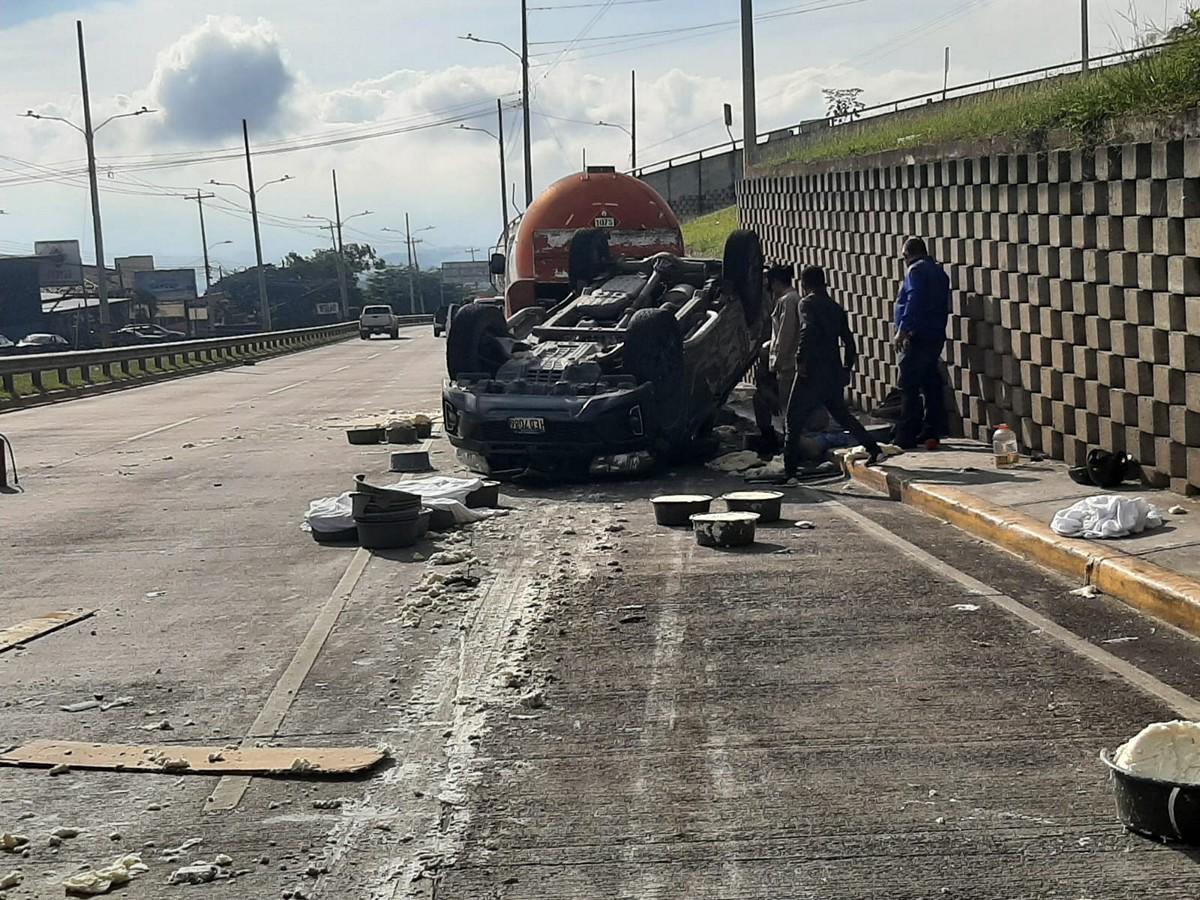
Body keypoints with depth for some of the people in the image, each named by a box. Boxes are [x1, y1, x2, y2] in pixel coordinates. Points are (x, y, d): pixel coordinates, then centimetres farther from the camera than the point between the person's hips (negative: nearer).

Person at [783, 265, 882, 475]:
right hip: (834, 372, 7)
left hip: (812, 372, -7)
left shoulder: (807, 304, -6)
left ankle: (790, 467, -1)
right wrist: (847, 368, 22)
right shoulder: (835, 308, 14)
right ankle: (873, 448, 15)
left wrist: (800, 359, -22)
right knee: (840, 413, 22)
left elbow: (807, 330, -25)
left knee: (795, 418, 0)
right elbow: (849, 341, 16)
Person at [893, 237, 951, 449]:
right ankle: (932, 432, 15)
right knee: (931, 385, 12)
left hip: (918, 337, -9)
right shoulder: (938, 272, 19)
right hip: (936, 336, 9)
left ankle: (906, 437, -10)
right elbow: (943, 306, 20)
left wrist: (902, 330, -20)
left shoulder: (916, 270, -8)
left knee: (909, 388, -9)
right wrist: (938, 330, 21)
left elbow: (913, 302, -20)